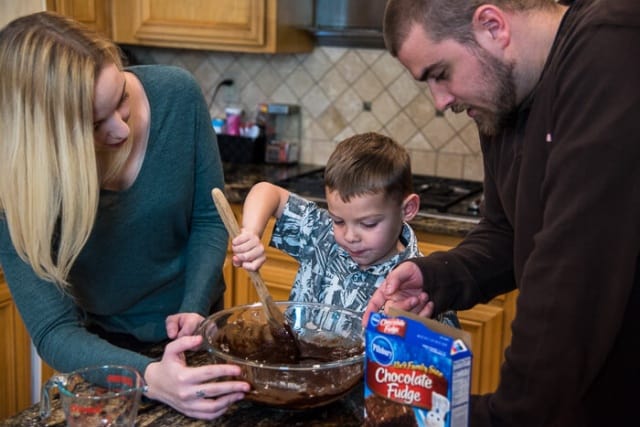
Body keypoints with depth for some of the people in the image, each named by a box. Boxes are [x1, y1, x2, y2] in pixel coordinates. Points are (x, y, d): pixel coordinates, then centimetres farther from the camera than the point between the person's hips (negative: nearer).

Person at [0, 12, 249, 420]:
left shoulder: (178, 95, -24)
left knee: (213, 402, 24)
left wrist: (194, 311, -23)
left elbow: (209, 218, -11)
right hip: (105, 342, -2)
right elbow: (53, 331, -31)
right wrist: (150, 378, -47)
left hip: (193, 324, 2)